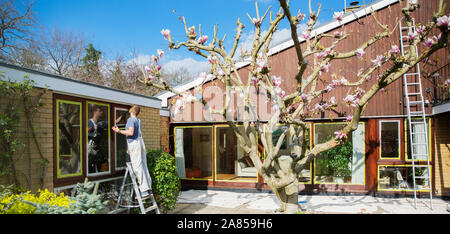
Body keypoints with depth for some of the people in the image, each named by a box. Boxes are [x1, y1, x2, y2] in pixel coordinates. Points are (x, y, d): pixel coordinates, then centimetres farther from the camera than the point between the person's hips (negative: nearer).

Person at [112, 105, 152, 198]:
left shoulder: (130, 119, -8)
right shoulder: (138, 120, 18)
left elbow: (131, 132, -21)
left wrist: (119, 131, -13)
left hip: (134, 143, -9)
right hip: (140, 142, 9)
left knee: (138, 168, -9)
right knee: (143, 166, 8)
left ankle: (144, 191, -11)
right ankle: (148, 188, 9)